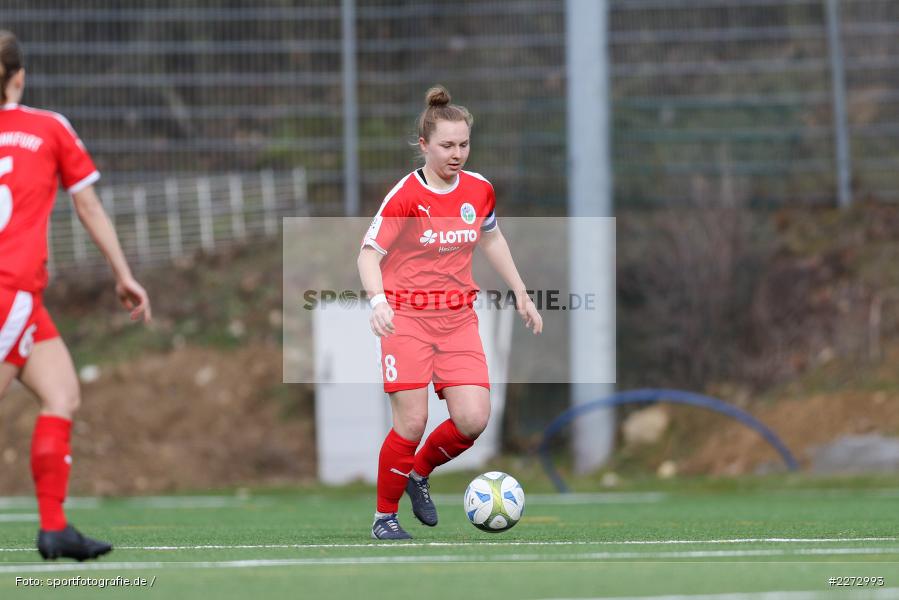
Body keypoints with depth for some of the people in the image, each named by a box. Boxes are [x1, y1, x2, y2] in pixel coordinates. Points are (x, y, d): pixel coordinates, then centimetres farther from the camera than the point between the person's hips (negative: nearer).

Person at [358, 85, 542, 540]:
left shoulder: (480, 190, 3)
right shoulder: (404, 196, -13)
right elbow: (369, 254, -13)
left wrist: (520, 293, 22)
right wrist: (378, 300, -31)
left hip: (458, 318, 4)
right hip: (407, 315, -4)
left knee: (473, 420, -10)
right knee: (412, 423, -10)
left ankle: (418, 474, 19)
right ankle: (385, 516, 9)